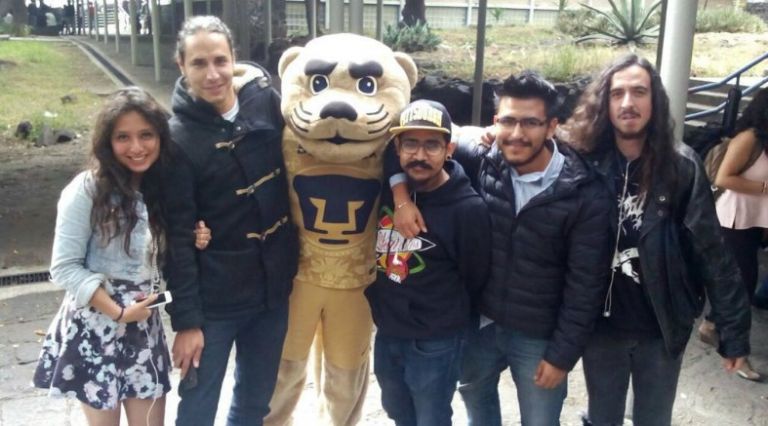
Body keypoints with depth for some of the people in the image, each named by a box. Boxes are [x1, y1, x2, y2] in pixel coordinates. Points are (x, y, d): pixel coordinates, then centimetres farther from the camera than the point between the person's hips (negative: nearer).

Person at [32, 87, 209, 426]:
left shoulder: (161, 187, 2)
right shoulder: (87, 190, -15)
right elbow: (64, 268, -14)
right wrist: (118, 312, -16)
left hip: (145, 326, 5)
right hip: (95, 326, -5)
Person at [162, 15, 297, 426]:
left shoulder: (266, 101, -4)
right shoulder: (178, 138, -14)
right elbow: (177, 238, -13)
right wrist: (185, 319, -12)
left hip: (274, 287, 4)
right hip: (214, 299, -4)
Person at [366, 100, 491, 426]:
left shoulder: (468, 208, -19)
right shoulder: (386, 189, -5)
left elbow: (476, 280, -8)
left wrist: (445, 319, 4)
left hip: (434, 343, -5)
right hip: (386, 333, 6)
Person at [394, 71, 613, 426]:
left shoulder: (585, 195, -18)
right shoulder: (479, 162, -10)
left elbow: (585, 285, -14)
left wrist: (563, 354, -11)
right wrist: (402, 194, -20)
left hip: (539, 337, -3)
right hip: (479, 322, 4)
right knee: (475, 396, 28)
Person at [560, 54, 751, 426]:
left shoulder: (682, 166, -10)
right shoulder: (586, 163, -8)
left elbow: (712, 252, -9)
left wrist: (733, 332, -9)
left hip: (662, 327, -1)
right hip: (601, 325, 1)